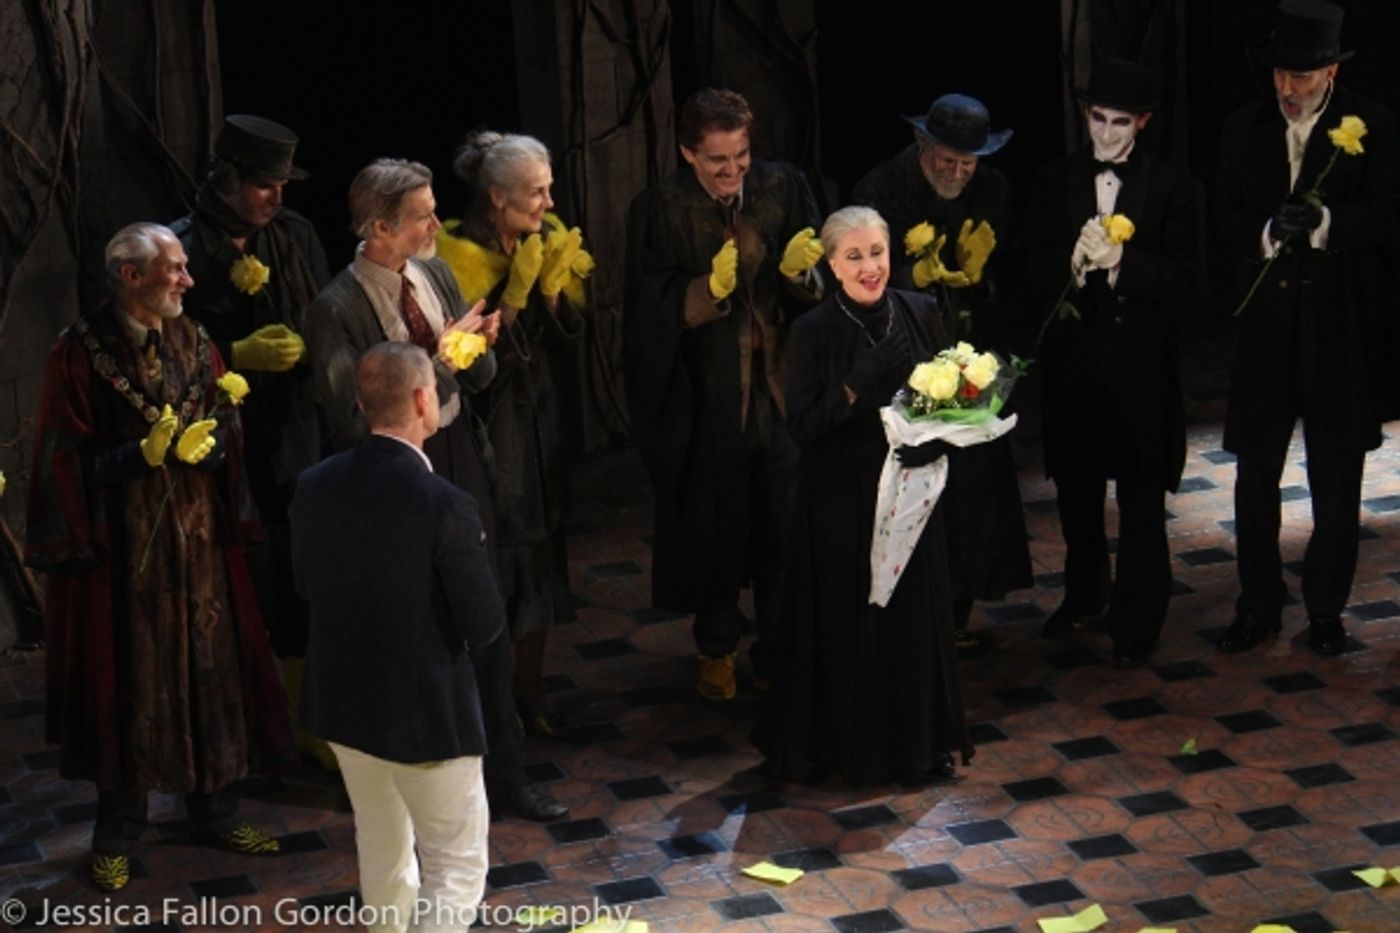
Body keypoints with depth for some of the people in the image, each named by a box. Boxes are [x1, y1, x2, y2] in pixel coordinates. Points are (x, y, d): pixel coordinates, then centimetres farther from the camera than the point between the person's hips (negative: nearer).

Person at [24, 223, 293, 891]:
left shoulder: (194, 343, 6)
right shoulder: (81, 351, -9)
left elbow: (225, 437, 6)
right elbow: (70, 459, -10)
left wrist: (203, 444, -16)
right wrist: (144, 453, -22)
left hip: (199, 539, 4)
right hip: (120, 545, -4)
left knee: (208, 669, 9)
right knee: (125, 680, 3)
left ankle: (213, 807, 24)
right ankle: (117, 830, 16)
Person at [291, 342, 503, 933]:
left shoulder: (315, 485, -8)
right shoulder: (444, 506, -26)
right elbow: (486, 625, -17)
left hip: (341, 702, 7)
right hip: (426, 712, -6)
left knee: (382, 851, 26)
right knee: (456, 866, 7)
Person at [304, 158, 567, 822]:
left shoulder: (436, 274, 2)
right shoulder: (336, 310, -18)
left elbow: (480, 377, 9)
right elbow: (355, 416, -23)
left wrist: (479, 346, -14)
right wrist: (437, 361, -25)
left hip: (459, 466, 6)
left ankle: (504, 768, 28)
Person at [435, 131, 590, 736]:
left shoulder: (547, 239, 2)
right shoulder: (459, 252, -16)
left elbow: (567, 336, 2)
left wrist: (552, 284, -14)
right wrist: (516, 287, -24)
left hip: (535, 419, 6)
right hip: (481, 423, -6)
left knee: (537, 557, 11)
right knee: (491, 565, -3)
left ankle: (530, 696, 22)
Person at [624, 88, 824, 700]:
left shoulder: (783, 189, -2)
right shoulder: (660, 211, -9)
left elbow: (814, 288, 0)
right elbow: (654, 309, -12)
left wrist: (798, 272, -21)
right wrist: (709, 288, -28)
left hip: (780, 384, 2)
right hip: (704, 393, -2)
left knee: (785, 523, 9)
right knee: (714, 525, 9)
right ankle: (717, 649, 26)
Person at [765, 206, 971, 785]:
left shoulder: (919, 314, -1)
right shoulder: (813, 332, -10)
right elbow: (804, 426, -12)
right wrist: (860, 383, -25)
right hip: (842, 499, -3)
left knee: (915, 612, 10)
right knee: (847, 618, 3)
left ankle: (919, 741, 26)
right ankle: (846, 743, 19)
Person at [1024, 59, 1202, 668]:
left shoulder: (1172, 187, -4)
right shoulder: (1055, 183, 4)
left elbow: (1181, 279, -10)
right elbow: (1035, 271, -1)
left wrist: (1120, 261, -24)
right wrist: (1075, 260, -21)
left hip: (1139, 361, -3)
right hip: (1071, 354, 3)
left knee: (1141, 498, 2)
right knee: (1075, 487, 17)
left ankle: (1137, 621, 12)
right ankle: (1084, 595, 36)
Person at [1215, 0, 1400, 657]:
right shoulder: (1244, 130, 4)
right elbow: (1226, 224, 2)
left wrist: (1324, 222, -26)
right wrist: (1267, 233, -19)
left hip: (1342, 323, -2)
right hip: (1266, 322, 2)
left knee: (1336, 479, 7)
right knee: (1255, 473, 6)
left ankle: (1326, 609, 20)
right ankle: (1258, 606, 18)